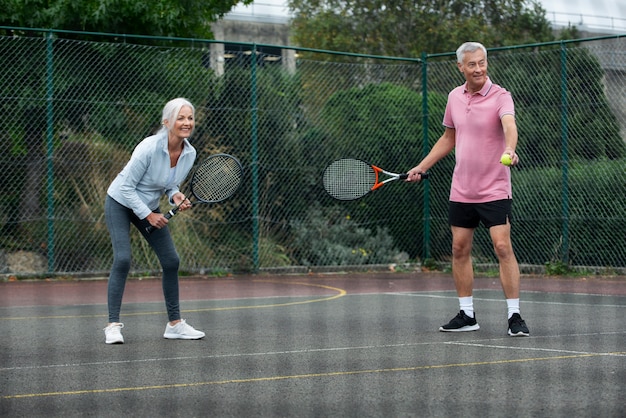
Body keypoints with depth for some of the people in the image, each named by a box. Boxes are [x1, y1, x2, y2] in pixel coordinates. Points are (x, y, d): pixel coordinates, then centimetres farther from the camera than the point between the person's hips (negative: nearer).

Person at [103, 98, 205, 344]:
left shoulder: (190, 153, -10)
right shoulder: (150, 148, -29)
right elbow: (126, 187, -22)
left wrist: (176, 197, -16)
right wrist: (148, 215, -22)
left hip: (150, 208, 7)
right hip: (121, 203, -7)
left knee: (171, 261, 1)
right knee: (122, 260, -20)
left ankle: (174, 324, 12)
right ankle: (113, 326, -14)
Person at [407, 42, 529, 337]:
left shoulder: (500, 96, -11)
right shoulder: (455, 97, 7)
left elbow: (509, 125, -32)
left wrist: (509, 150, -52)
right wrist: (422, 166, 16)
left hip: (494, 190, -6)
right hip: (461, 190, 6)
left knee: (503, 248, -12)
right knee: (459, 249, 8)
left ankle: (514, 316, -6)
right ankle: (467, 315, 18)